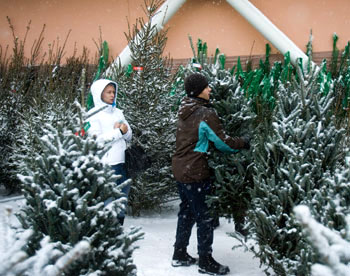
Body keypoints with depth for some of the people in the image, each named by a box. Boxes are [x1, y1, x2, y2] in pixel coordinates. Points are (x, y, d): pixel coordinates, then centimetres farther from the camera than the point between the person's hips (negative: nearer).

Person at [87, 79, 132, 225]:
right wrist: (119, 132, -9)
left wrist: (124, 129, -7)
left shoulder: (117, 112, 16)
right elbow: (97, 139, -14)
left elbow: (129, 136, 15)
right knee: (108, 203, -8)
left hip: (122, 163, 7)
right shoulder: (94, 114, -3)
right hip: (106, 165, -7)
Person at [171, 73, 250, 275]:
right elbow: (223, 143, -14)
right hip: (195, 173, -8)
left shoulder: (185, 111, 6)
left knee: (186, 212, 19)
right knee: (205, 216, 2)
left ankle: (180, 254, 27)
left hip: (180, 169, 8)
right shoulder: (206, 114, -19)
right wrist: (245, 142, 3)